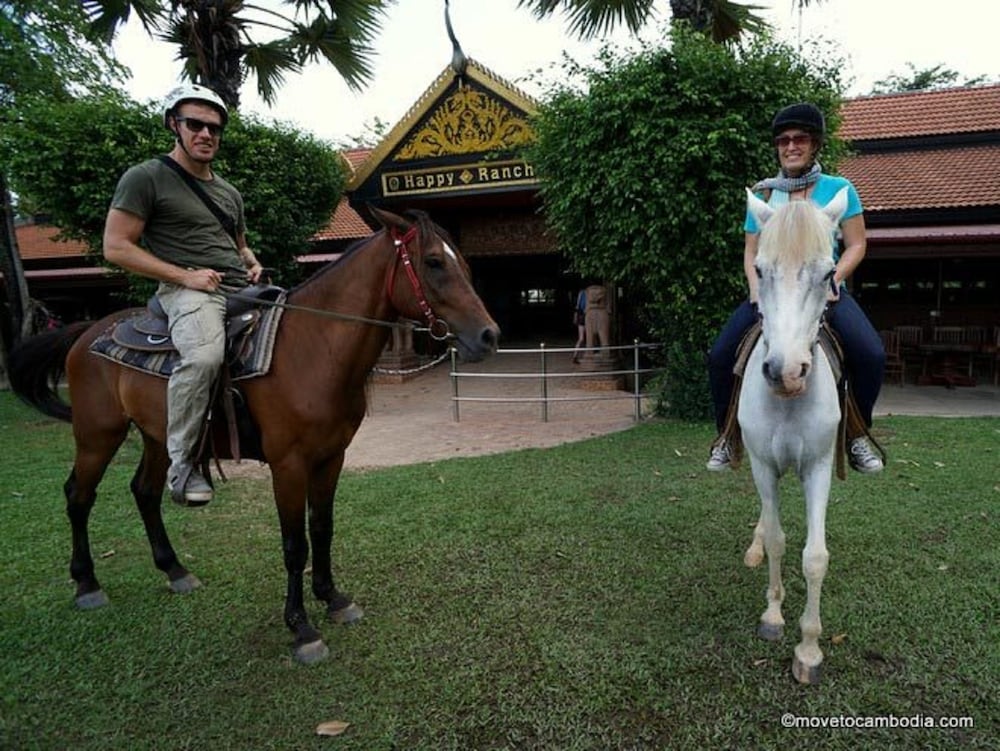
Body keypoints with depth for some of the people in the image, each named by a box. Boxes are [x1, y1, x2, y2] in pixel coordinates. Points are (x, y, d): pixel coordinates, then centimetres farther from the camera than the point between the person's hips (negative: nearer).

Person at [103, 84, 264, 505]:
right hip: (188, 291, -7)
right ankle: (181, 461, -21)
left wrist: (253, 265, 11)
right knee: (205, 356, -37)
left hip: (241, 289, 8)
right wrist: (185, 276, -14)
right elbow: (116, 247, -4)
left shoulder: (229, 193, 24)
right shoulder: (146, 177, 3)